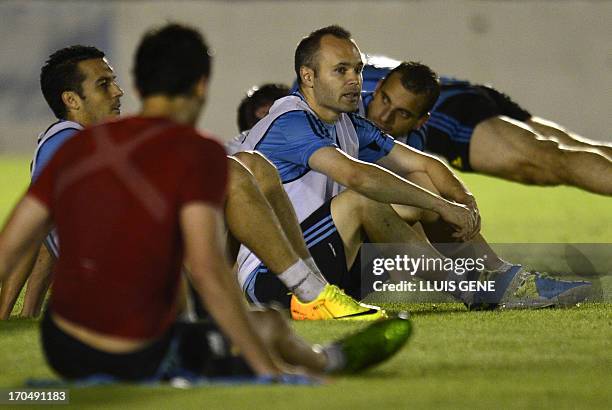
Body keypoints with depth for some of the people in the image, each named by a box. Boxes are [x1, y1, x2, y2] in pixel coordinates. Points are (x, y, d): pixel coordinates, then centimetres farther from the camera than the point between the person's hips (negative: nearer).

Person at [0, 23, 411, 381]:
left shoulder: (77, 146, 4)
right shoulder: (198, 153, -11)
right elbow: (206, 268, -20)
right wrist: (271, 370, -15)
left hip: (61, 352, 5)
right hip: (142, 364, -5)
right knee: (269, 325, 20)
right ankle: (329, 360, 54)